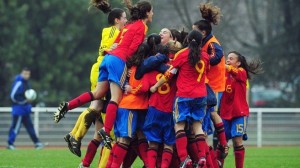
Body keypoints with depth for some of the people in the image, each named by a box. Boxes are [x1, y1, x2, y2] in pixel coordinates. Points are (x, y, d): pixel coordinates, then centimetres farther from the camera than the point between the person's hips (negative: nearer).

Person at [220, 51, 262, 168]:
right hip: (225, 113, 4)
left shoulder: (242, 72, -5)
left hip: (239, 112, -4)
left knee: (237, 140, -7)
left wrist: (226, 67, -43)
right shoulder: (225, 74, 11)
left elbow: (235, 72, -25)